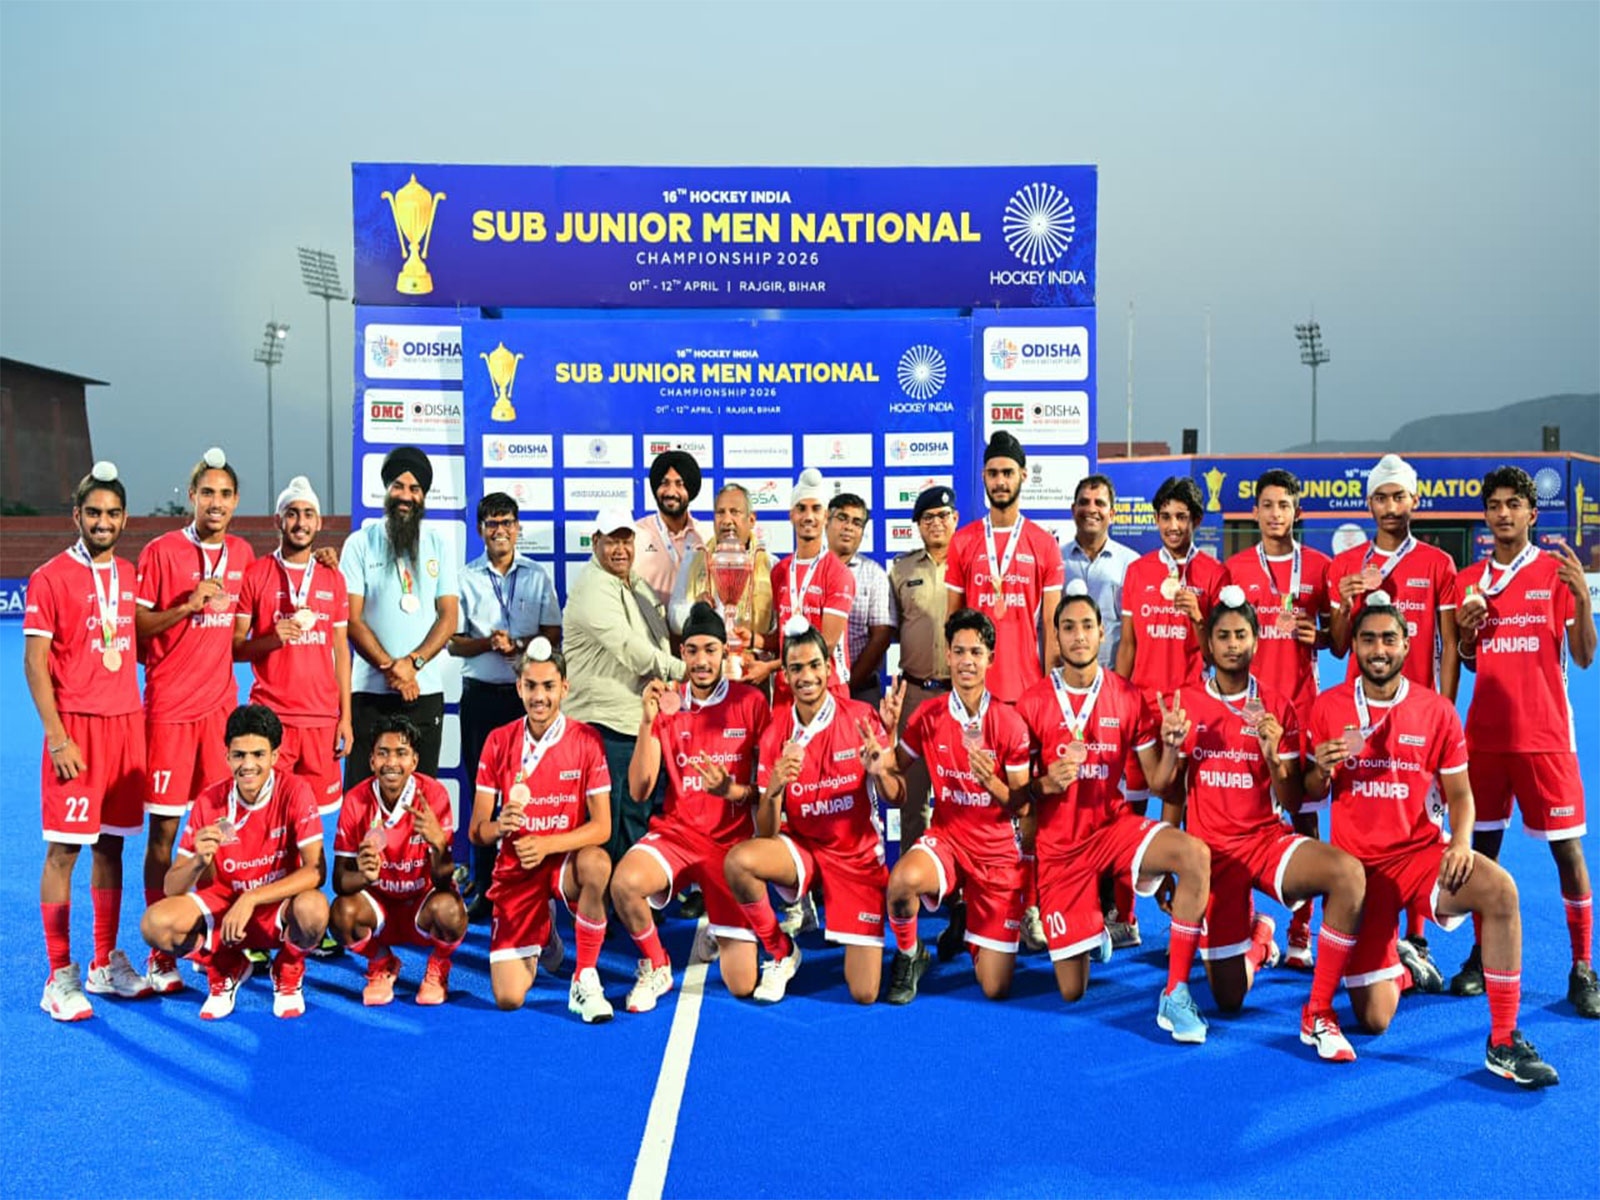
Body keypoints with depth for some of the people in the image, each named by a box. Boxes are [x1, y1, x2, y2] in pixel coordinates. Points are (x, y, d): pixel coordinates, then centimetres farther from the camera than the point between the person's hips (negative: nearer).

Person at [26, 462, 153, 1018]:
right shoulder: (50, 578, -6)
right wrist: (56, 737, -14)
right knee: (64, 849, -2)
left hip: (126, 723, 6)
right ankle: (60, 977, 6)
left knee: (111, 844, 11)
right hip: (76, 725, -5)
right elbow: (34, 662, -8)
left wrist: (140, 713, 11)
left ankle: (106, 965, 20)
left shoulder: (129, 575, 11)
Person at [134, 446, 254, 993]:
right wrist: (187, 606, -17)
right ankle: (160, 954, 7)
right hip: (170, 708, -4)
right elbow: (135, 627, -5)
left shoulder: (243, 554, 10)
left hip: (221, 705, 4)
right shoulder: (160, 552, -5)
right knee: (163, 828, -1)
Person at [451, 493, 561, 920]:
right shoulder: (465, 578, 7)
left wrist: (517, 644, -13)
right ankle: (485, 886, 9)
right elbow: (453, 642, 4)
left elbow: (553, 636, 4)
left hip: (527, 692, 0)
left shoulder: (538, 576, 8)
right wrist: (488, 643, -14)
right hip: (481, 693, 0)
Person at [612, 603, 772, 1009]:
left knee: (742, 986, -6)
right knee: (624, 883, -35)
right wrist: (648, 721, -15)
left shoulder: (750, 701, -3)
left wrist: (731, 790, -22)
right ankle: (656, 968, -4)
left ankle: (717, 935, 31)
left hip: (732, 841, -1)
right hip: (676, 832, 1)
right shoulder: (667, 704, 2)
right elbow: (639, 792, -5)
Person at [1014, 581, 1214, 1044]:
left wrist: (1171, 745, -19)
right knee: (1072, 993, 1)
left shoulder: (1128, 697, -2)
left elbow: (1157, 782, 1)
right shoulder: (1033, 703, -7)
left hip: (1115, 825, 1)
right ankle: (1093, 930, 39)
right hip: (1058, 844, -1)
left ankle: (1176, 994, -21)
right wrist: (1047, 783, -21)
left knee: (1196, 854, -33)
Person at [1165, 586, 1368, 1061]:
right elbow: (1173, 795, 8)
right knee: (1229, 1000, -2)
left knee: (1349, 872, -34)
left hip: (1267, 839, 0)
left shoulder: (1279, 706, -1)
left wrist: (1275, 756, -21)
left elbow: (1292, 803, -4)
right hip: (1210, 847, 0)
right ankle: (1256, 936, 35)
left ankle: (1318, 1014, -20)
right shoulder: (1188, 704, 0)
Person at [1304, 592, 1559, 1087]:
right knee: (1374, 1021, -4)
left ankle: (1504, 1043, -20)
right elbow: (1313, 793, 6)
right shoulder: (1328, 707, -2)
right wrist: (1321, 770, -18)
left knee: (1500, 890, -34)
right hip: (1360, 864, 0)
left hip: (1421, 851, 1)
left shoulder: (1437, 711, -1)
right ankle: (1394, 965, 35)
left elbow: (1459, 793, 4)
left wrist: (1461, 841, -16)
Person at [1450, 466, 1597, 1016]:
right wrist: (1465, 630, -6)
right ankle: (1482, 956, 18)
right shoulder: (1470, 581, 9)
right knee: (1482, 844, 6)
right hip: (1485, 733, 3)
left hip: (1544, 733, -3)